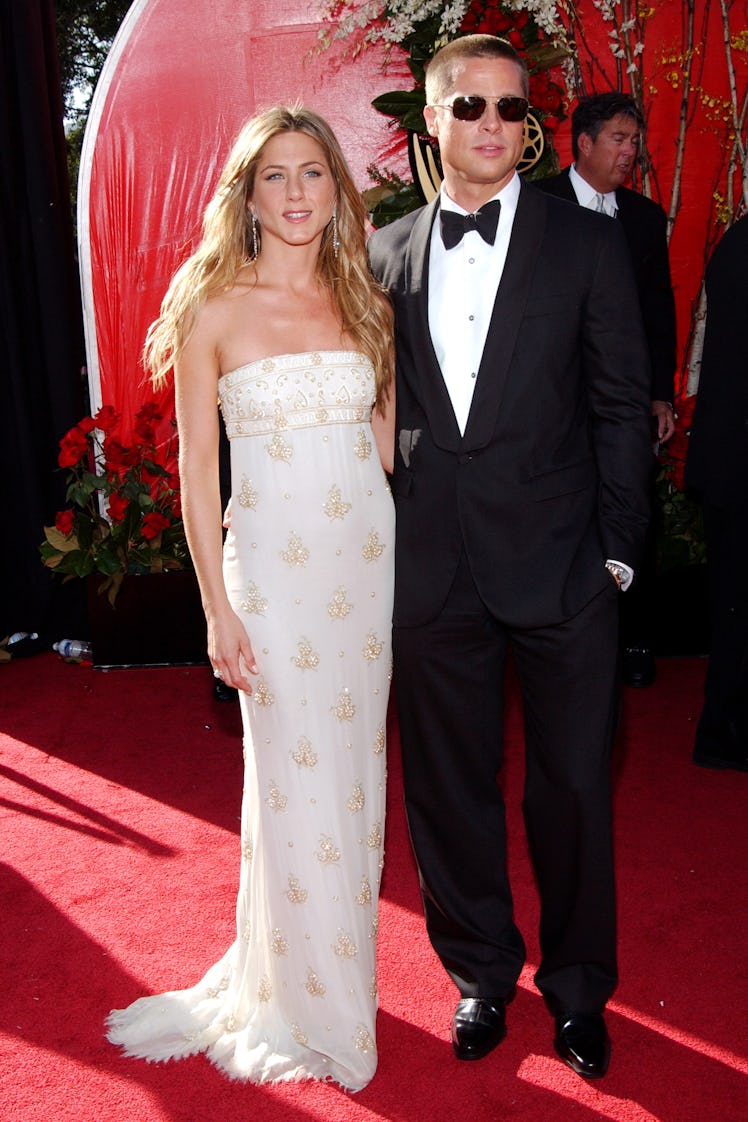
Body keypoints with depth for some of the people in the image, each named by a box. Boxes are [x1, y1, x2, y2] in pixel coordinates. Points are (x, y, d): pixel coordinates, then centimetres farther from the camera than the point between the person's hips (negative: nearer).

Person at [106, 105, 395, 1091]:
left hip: (370, 559, 4)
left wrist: (402, 560, 5)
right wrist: (218, 610, -7)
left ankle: (344, 969, 36)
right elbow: (196, 471, -4)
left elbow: (384, 436, 12)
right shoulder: (214, 309, -4)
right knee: (294, 785, 5)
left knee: (356, 774, 13)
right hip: (274, 564, -3)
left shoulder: (364, 303, 7)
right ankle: (303, 1004, 28)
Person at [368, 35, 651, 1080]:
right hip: (432, 571, 2)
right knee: (450, 786, 14)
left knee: (572, 788, 10)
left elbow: (622, 405, 0)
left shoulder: (589, 242, 1)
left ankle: (577, 983, 34)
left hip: (560, 565, -2)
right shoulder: (384, 254, 7)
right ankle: (482, 971, 37)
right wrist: (381, 542, 4)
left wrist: (617, 551, -5)